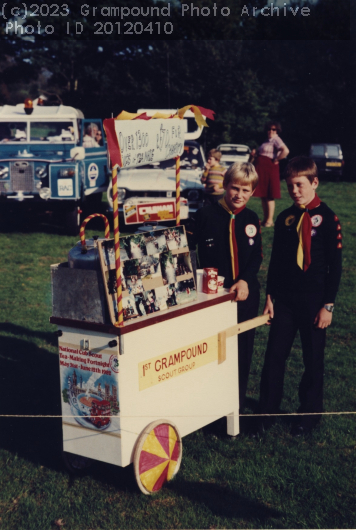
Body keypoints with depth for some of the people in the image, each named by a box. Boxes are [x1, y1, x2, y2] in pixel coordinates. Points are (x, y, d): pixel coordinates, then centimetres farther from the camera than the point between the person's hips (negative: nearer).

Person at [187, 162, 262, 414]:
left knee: (242, 350, 11)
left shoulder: (252, 219, 7)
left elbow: (256, 258, 2)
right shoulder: (206, 215, -4)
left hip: (245, 295, 3)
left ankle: (238, 404, 25)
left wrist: (245, 281, -13)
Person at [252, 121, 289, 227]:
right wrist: (255, 153, 9)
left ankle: (269, 220, -1)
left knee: (269, 196, -5)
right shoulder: (268, 141, 18)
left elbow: (285, 151, -28)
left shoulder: (276, 140, -10)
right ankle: (265, 219, 17)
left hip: (270, 169, -9)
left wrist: (276, 159, -17)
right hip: (261, 170, 9)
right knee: (263, 195, 11)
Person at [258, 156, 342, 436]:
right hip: (284, 298, 4)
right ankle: (268, 409, 19)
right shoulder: (285, 218, 5)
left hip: (314, 301, -3)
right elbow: (276, 260, 11)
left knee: (313, 360, 9)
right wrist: (270, 296, 8)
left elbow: (335, 265, -7)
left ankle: (310, 413, 24)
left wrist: (328, 305, -10)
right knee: (274, 355, 5)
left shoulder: (327, 218, -8)